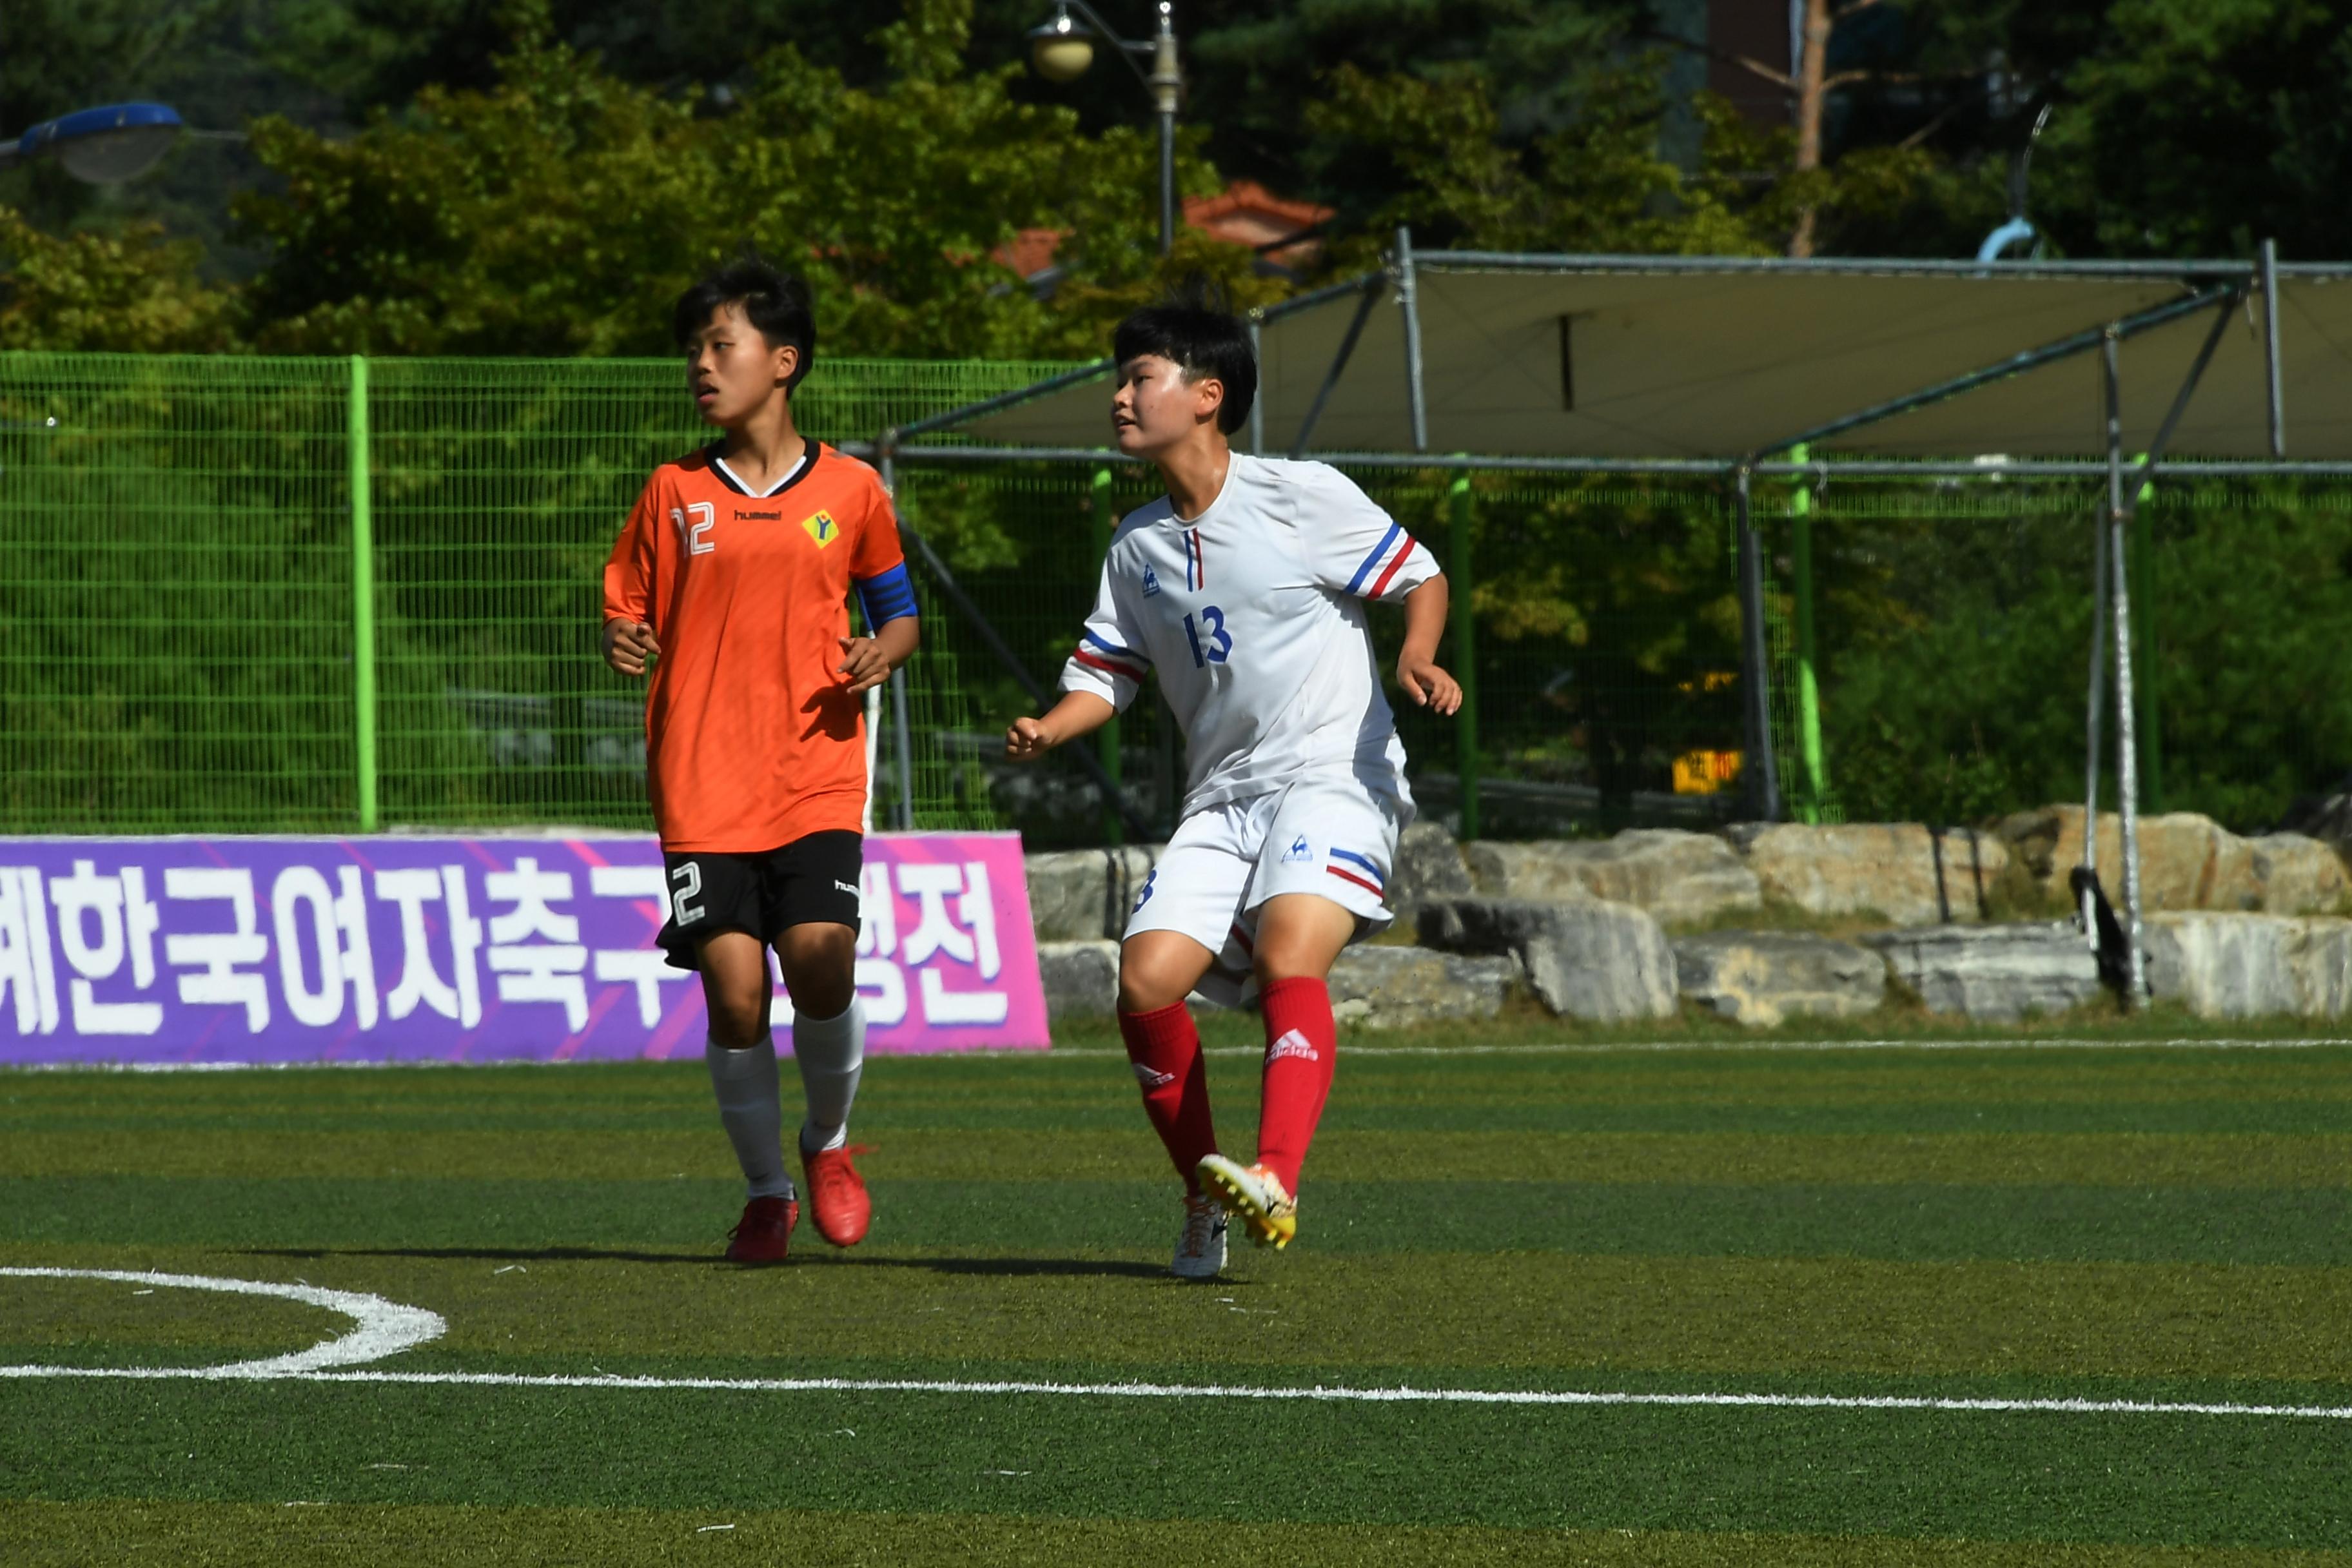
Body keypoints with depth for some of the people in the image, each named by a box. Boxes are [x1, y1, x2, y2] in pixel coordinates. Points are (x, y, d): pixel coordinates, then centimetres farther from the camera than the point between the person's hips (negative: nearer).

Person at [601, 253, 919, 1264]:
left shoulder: (849, 490, 7)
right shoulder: (674, 494, 8)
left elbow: (896, 607, 18)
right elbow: (626, 613, 11)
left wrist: (884, 653, -4)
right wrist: (622, 644, -12)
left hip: (816, 775, -1)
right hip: (701, 788, 1)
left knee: (822, 969, -16)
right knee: (735, 991, -9)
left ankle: (828, 1142, 13)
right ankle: (765, 1191, 11)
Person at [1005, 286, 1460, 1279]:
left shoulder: (1301, 498, -4)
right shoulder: (1138, 548, 12)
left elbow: (1421, 579, 2)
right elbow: (1106, 673, 15)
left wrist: (1418, 660, -19)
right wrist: (1046, 732, -6)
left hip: (1335, 778, -6)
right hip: (1221, 798, 6)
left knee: (1289, 955, -29)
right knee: (1146, 979, -12)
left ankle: (1273, 1183, -43)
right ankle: (1206, 1201, 4)